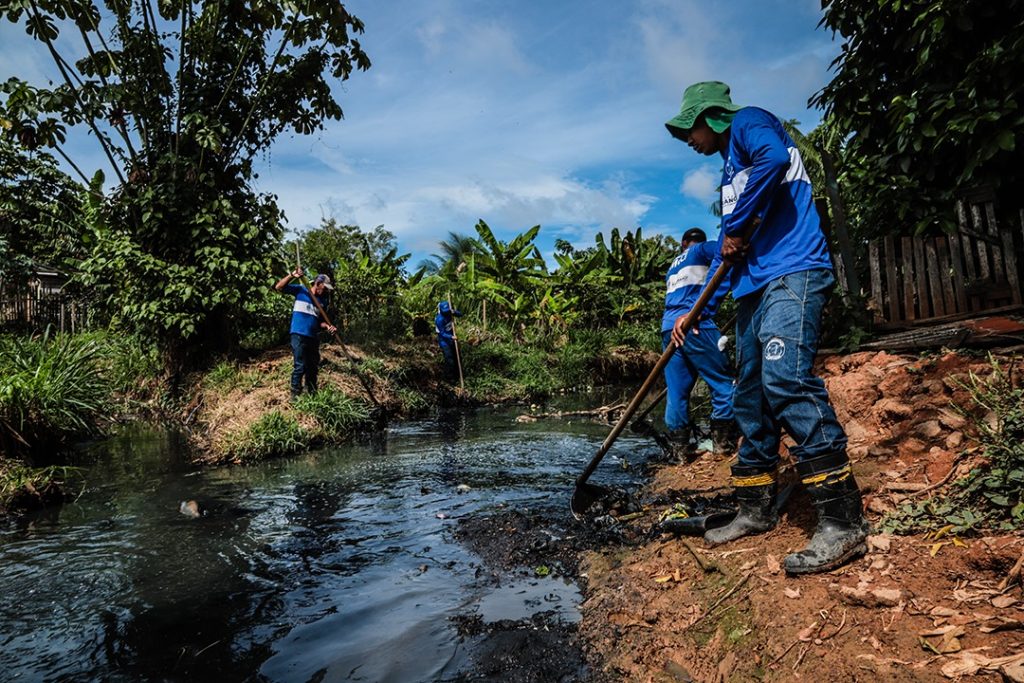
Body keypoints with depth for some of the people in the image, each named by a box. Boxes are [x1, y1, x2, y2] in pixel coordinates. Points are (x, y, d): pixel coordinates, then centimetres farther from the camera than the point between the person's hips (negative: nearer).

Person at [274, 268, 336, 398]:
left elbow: (320, 321, 12)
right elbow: (279, 287, -9)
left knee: (313, 367, 14)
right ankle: (295, 396, 1)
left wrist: (328, 326, -10)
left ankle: (312, 395, 28)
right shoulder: (300, 290, -1)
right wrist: (292, 275, -22)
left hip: (313, 337, 6)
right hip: (299, 335, -6)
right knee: (300, 366, -9)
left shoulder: (323, 300, 10)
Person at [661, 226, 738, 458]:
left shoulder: (673, 266, 31)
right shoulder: (704, 249, 13)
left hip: (668, 326, 7)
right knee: (723, 381, 0)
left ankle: (680, 447, 5)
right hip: (695, 324, -6)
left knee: (676, 391, 5)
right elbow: (723, 254, -10)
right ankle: (723, 443, -4)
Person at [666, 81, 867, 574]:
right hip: (754, 287, 10)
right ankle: (756, 510, 16)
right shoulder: (730, 169, 29)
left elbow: (773, 159, -22)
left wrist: (736, 228, -11)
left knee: (785, 379, -23)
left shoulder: (748, 122, 4)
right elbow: (728, 253, 29)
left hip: (791, 273, -10)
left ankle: (842, 521, -18)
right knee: (751, 398, 7)